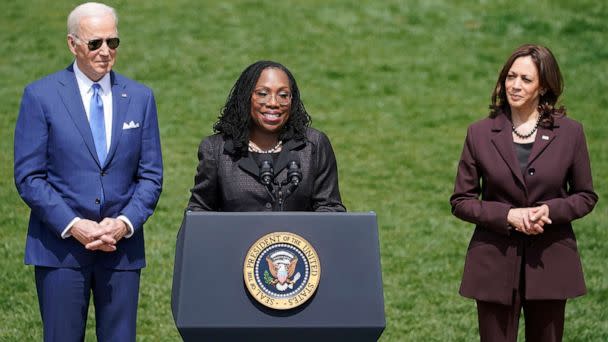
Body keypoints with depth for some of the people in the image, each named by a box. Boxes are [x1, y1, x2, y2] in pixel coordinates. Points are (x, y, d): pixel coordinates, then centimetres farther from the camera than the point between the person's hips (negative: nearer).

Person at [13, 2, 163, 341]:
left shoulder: (140, 97, 7)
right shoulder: (41, 95, -1)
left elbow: (151, 175, 8)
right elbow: (28, 176, -4)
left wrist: (125, 223, -9)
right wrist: (72, 225, -14)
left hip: (121, 246, 2)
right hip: (60, 247, -2)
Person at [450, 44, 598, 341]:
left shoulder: (570, 132, 1)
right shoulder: (480, 133, 1)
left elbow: (585, 196, 7)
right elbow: (460, 202, 2)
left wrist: (550, 210, -13)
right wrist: (508, 215, -14)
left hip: (550, 264, 1)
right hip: (495, 263, 0)